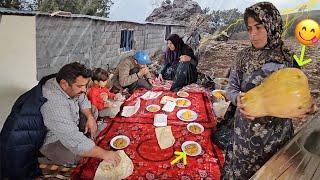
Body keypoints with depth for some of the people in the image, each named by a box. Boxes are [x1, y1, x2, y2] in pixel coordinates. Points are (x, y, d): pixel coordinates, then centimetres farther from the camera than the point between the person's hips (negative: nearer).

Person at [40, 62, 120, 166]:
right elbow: (75, 142, -43)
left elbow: (82, 100, 7)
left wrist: (90, 117, -11)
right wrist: (104, 154, -39)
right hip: (54, 141, -8)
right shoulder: (53, 103, -39)